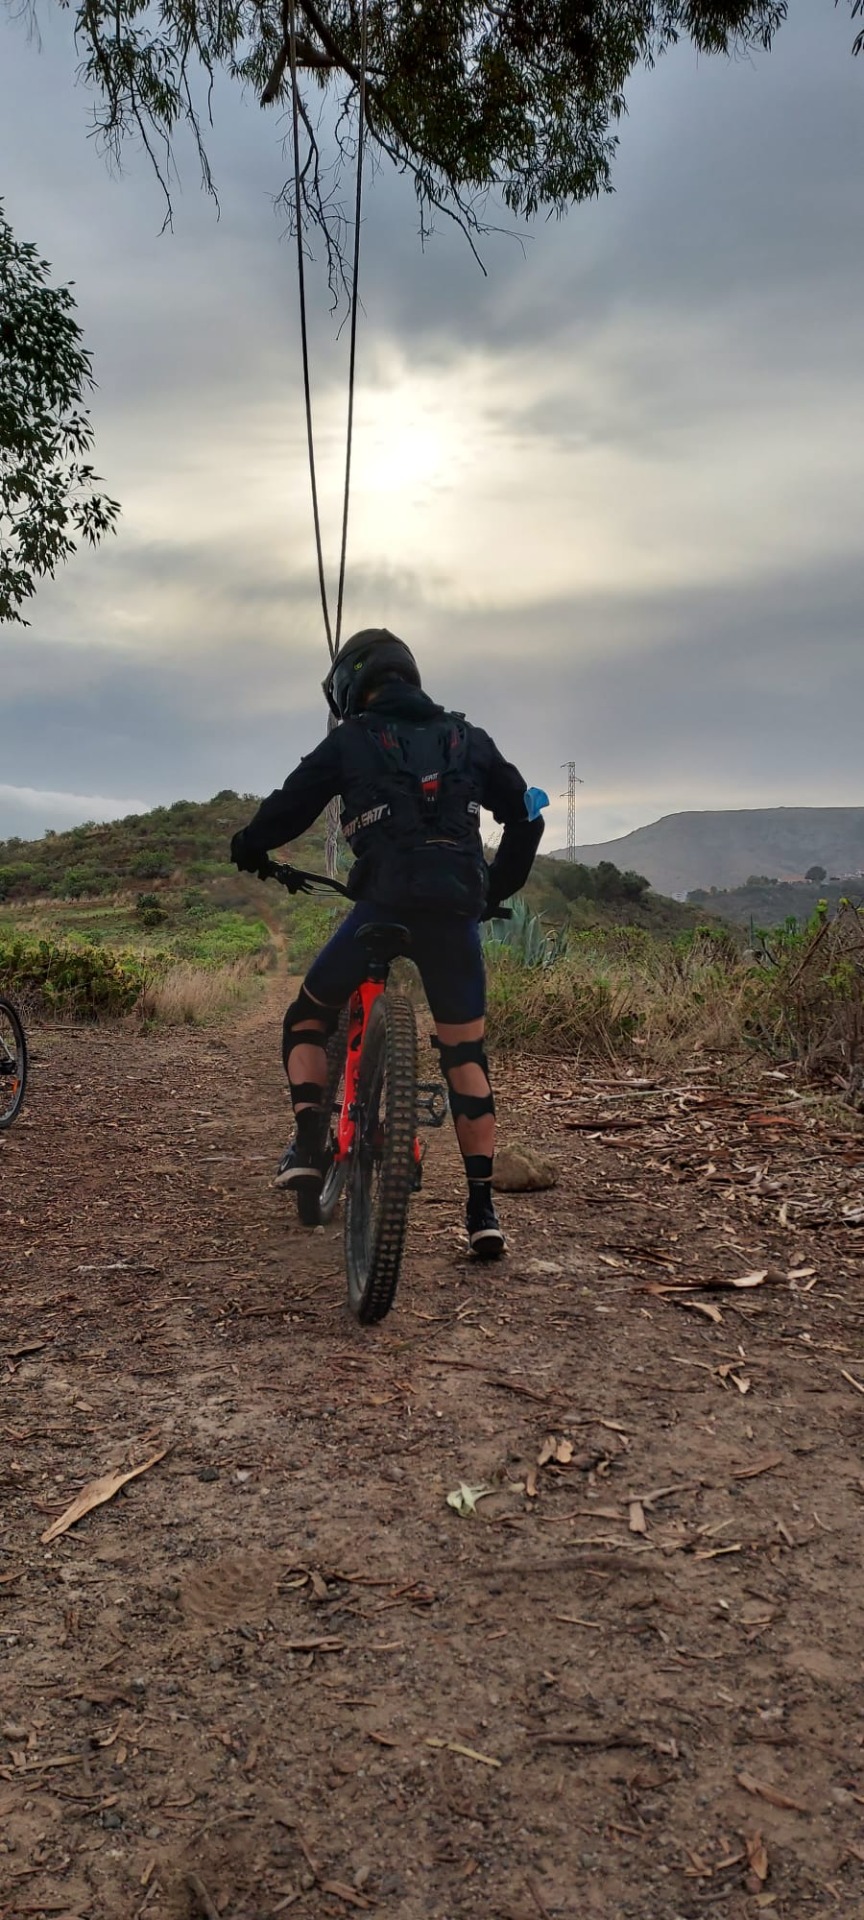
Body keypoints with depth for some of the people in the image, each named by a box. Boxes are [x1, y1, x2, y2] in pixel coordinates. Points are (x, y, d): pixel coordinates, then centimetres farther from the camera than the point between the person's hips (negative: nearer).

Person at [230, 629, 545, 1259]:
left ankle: (309, 1145, -1)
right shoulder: (467, 738, 19)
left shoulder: (350, 741, 9)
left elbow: (289, 808, 7)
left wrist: (247, 847, 28)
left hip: (385, 903, -3)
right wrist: (497, 889, 30)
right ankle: (483, 1208, 8)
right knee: (466, 1053, 11)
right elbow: (527, 816, 19)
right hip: (457, 910, 3)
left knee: (308, 1019, 18)